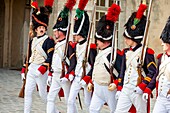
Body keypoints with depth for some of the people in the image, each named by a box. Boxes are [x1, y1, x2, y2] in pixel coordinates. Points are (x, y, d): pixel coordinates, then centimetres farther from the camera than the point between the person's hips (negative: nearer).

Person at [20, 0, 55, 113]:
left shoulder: (48, 41, -9)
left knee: (43, 94, 0)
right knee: (28, 92, 4)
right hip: (31, 69, 7)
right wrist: (24, 68, 18)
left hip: (41, 70, -7)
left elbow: (50, 57, -15)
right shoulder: (33, 40, 13)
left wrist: (43, 68, -25)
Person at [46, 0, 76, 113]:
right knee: (50, 98, 4)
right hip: (55, 76, 8)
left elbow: (73, 63, -19)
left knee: (69, 100, 2)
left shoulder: (69, 45, -14)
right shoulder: (57, 44, 12)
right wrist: (50, 75, 17)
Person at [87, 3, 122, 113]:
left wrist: (116, 83, -28)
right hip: (97, 88, 9)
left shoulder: (116, 53, -18)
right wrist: (92, 82, 20)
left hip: (109, 89, -9)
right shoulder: (101, 52, 11)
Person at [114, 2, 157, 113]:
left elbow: (152, 72, -13)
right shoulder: (126, 52, 12)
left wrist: (142, 87, -19)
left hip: (138, 91, -7)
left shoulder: (146, 52, -9)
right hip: (125, 90, 7)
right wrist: (119, 88, 14)